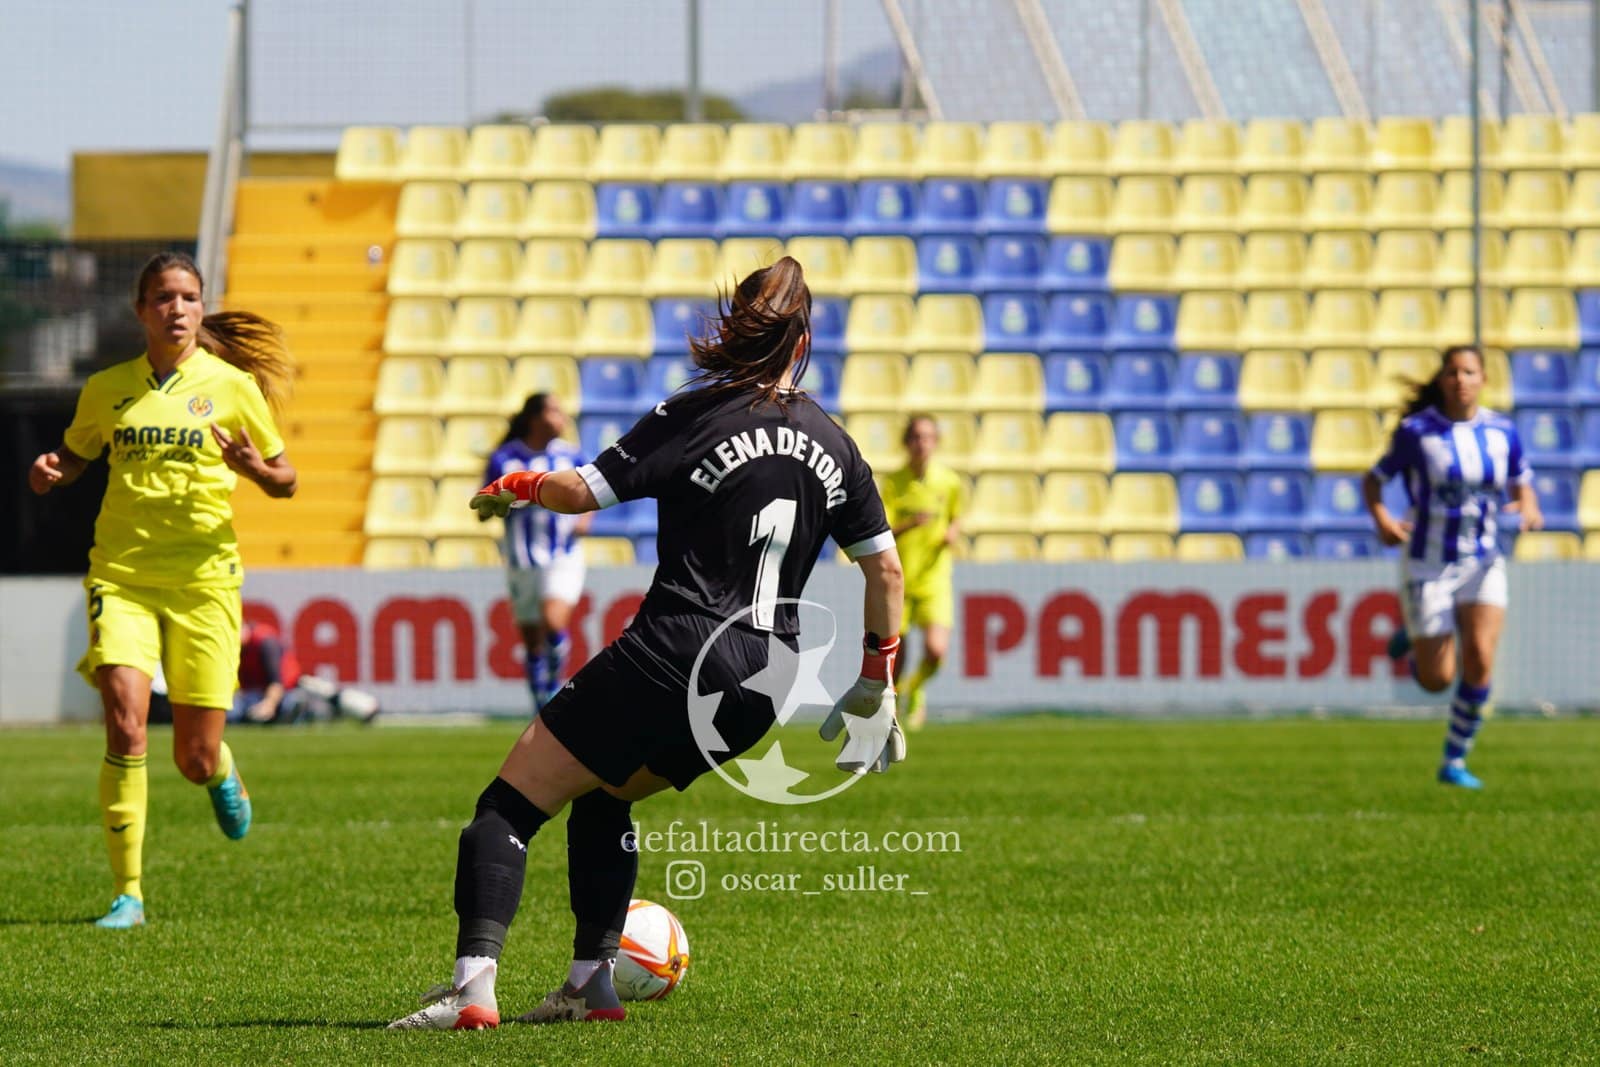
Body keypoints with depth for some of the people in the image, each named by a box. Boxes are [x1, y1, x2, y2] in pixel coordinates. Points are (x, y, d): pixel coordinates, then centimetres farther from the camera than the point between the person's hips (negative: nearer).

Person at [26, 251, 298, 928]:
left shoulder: (231, 385, 2)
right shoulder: (108, 389, 6)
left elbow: (285, 483, 9)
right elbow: (75, 454, 22)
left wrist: (255, 469, -14)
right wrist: (50, 473, -1)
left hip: (204, 579, 0)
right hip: (122, 574, 0)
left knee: (194, 760, 1)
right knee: (126, 726, -20)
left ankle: (222, 772, 41)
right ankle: (127, 893, -12)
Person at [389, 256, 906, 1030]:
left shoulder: (694, 417, -6)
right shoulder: (832, 446, 10)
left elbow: (581, 492, -10)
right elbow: (884, 567, 14)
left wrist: (513, 487, 11)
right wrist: (876, 678, 25)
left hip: (671, 656, -6)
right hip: (762, 686, 6)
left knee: (508, 806, -2)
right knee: (600, 798, 28)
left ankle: (472, 986, -18)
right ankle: (591, 984, 19)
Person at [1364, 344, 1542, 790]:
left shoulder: (1502, 431, -2)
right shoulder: (1415, 431, -10)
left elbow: (1521, 484, 11)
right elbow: (1373, 480, -1)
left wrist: (1530, 507, -12)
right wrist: (1381, 520, -21)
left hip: (1483, 564, 2)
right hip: (1428, 565, -2)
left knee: (1480, 660, -17)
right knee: (1436, 681, -1)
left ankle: (1455, 761, 1)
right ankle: (1414, 642, 36)